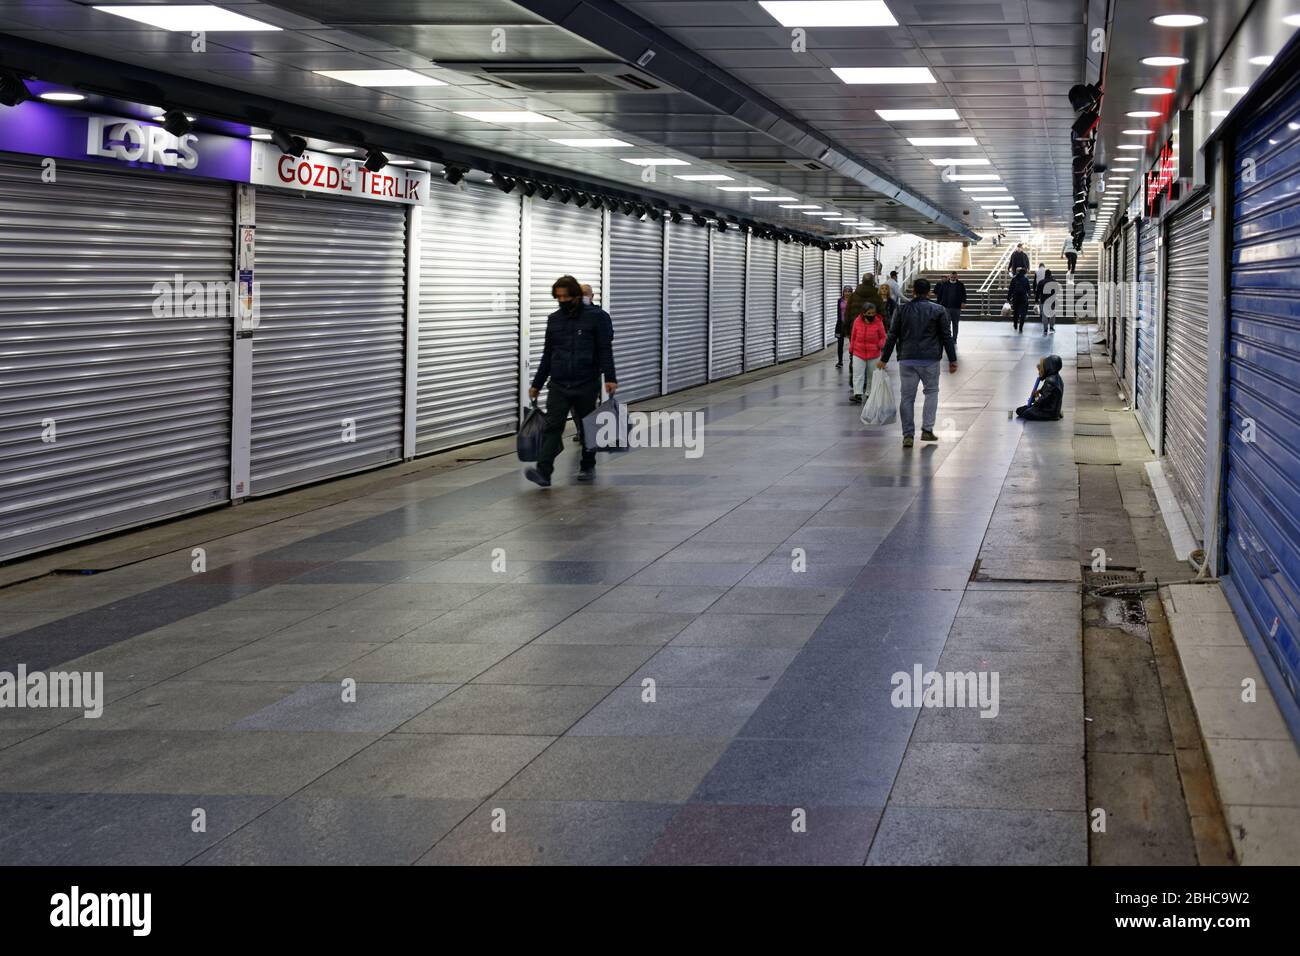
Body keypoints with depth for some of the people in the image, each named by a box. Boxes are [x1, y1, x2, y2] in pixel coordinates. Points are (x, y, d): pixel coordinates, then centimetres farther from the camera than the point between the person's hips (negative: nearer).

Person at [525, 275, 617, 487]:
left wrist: (610, 378, -19)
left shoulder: (596, 317, -5)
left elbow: (605, 350, -8)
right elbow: (547, 354, 15)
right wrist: (537, 384, 14)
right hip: (558, 385, 3)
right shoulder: (554, 320, 8)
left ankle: (588, 467, 28)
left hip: (586, 385, -3)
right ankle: (543, 472, -19)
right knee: (553, 426, -9)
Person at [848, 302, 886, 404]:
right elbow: (853, 337, 6)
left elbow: (883, 337, 1)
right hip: (858, 353, 1)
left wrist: (880, 345, -19)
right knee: (858, 374, -9)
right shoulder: (857, 322, -5)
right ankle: (857, 394, -12)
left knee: (872, 375, 11)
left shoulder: (878, 323, -8)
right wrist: (851, 351, 10)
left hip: (873, 354, 0)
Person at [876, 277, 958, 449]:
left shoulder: (902, 310, 4)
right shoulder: (938, 310, 1)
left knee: (907, 396, 4)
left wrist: (884, 359, 12)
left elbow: (892, 336, 5)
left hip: (907, 359, 1)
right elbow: (947, 337, 1)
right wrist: (952, 360, 6)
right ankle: (927, 429, 6)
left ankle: (908, 435, 0)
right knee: (932, 391, 16)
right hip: (930, 360, -1)